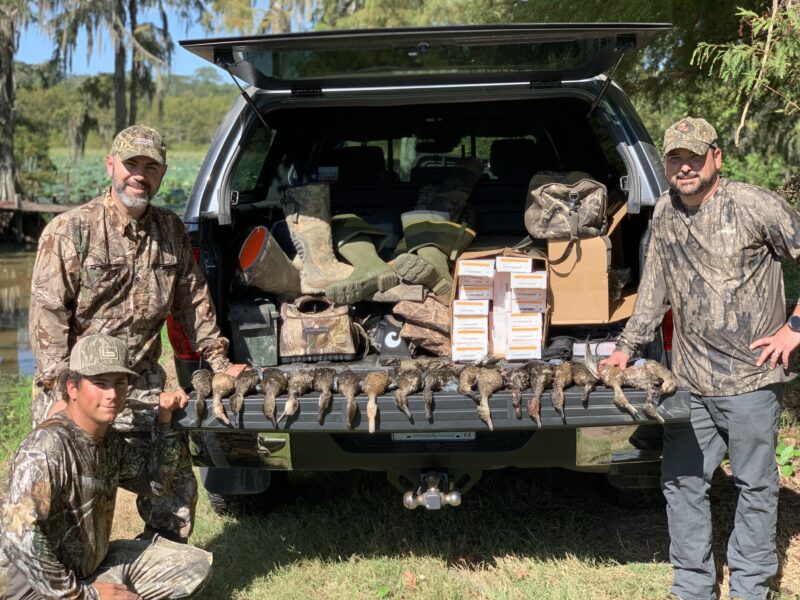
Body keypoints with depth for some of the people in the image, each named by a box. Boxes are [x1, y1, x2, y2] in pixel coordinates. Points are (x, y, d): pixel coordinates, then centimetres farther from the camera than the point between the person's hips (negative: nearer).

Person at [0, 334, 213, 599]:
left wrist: (165, 421, 3)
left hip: (96, 564, 9)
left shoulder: (109, 440, 1)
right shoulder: (47, 445, -26)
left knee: (196, 566, 9)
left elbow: (155, 482, 16)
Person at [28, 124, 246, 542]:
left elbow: (193, 302, 15)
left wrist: (219, 363, 14)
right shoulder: (69, 231, -9)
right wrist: (59, 390, -17)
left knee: (175, 485, 8)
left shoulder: (172, 232, 7)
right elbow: (47, 314, -11)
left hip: (143, 386, 5)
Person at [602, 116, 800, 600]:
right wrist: (628, 347, 12)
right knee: (682, 483, 10)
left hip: (751, 378, -5)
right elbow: (655, 286, 14)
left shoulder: (755, 206, -11)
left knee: (755, 485, 8)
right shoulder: (666, 212, 7)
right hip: (690, 380, 6)